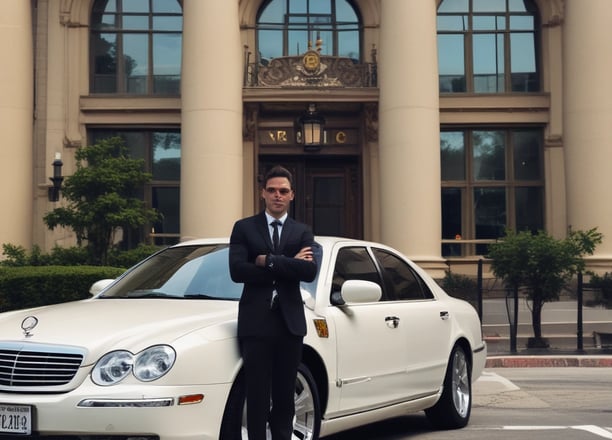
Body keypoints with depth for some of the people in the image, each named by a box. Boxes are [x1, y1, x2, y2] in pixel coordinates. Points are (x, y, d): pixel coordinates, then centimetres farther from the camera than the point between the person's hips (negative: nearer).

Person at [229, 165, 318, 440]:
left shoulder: (302, 232, 11)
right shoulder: (244, 228, 6)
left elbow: (309, 271, -7)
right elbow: (237, 271, -10)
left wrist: (268, 261, -11)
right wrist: (288, 266, -10)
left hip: (290, 322, 2)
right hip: (255, 322, -2)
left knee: (285, 395, 9)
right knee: (257, 395, 0)